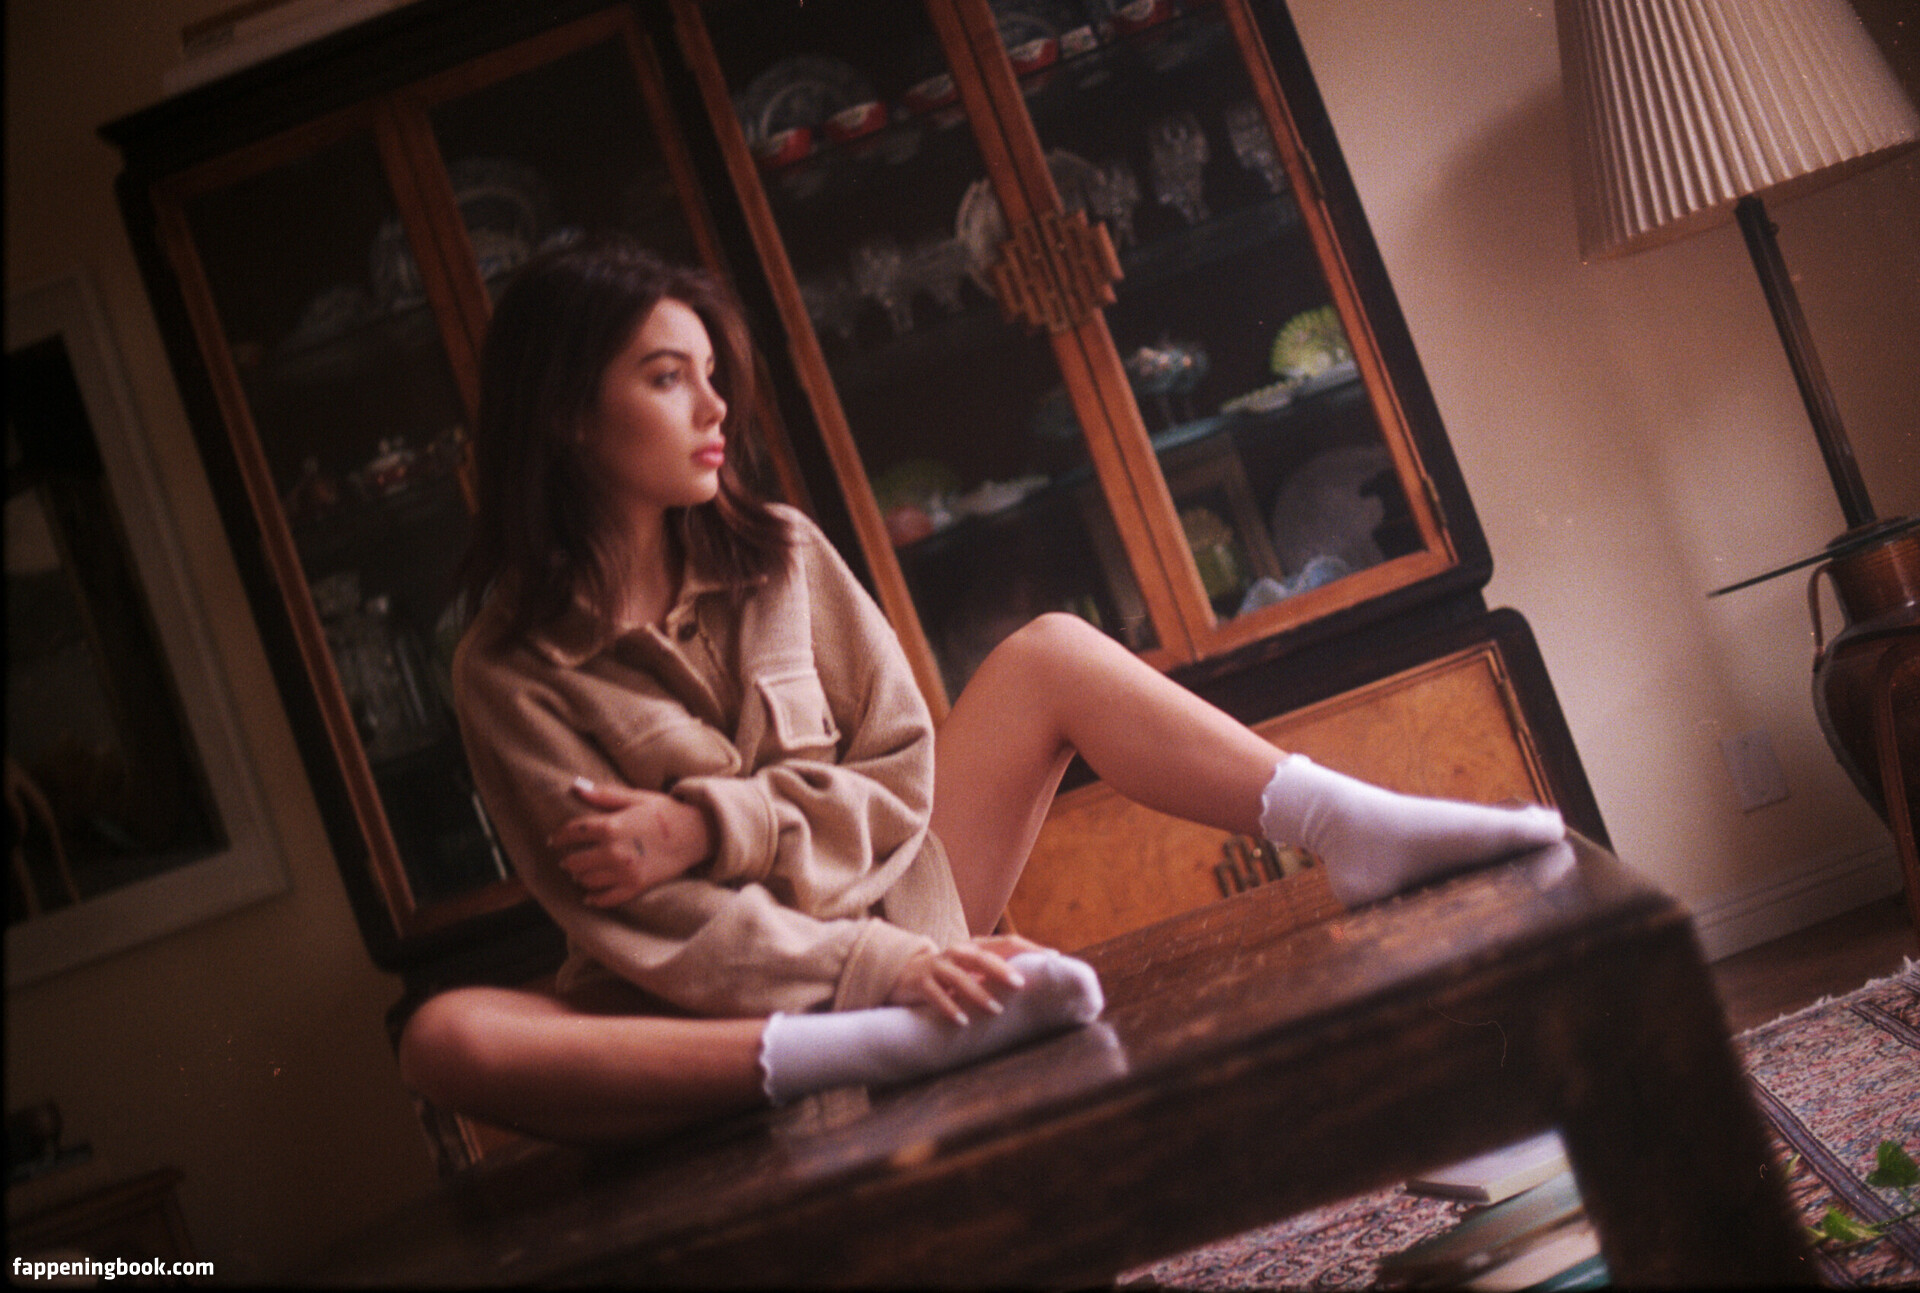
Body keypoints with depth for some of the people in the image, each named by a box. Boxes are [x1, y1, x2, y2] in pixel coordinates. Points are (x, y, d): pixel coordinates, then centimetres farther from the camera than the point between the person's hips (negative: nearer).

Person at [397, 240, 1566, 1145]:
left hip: (890, 914, 4)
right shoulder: (511, 667, -8)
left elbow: (897, 780, -1)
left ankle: (1360, 836, -21)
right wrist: (871, 969, -27)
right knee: (447, 1037, -33)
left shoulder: (778, 556, 4)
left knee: (1051, 654, -5)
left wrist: (707, 822, -17)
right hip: (711, 1008, -3)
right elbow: (635, 918, -15)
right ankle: (871, 1048, -45)